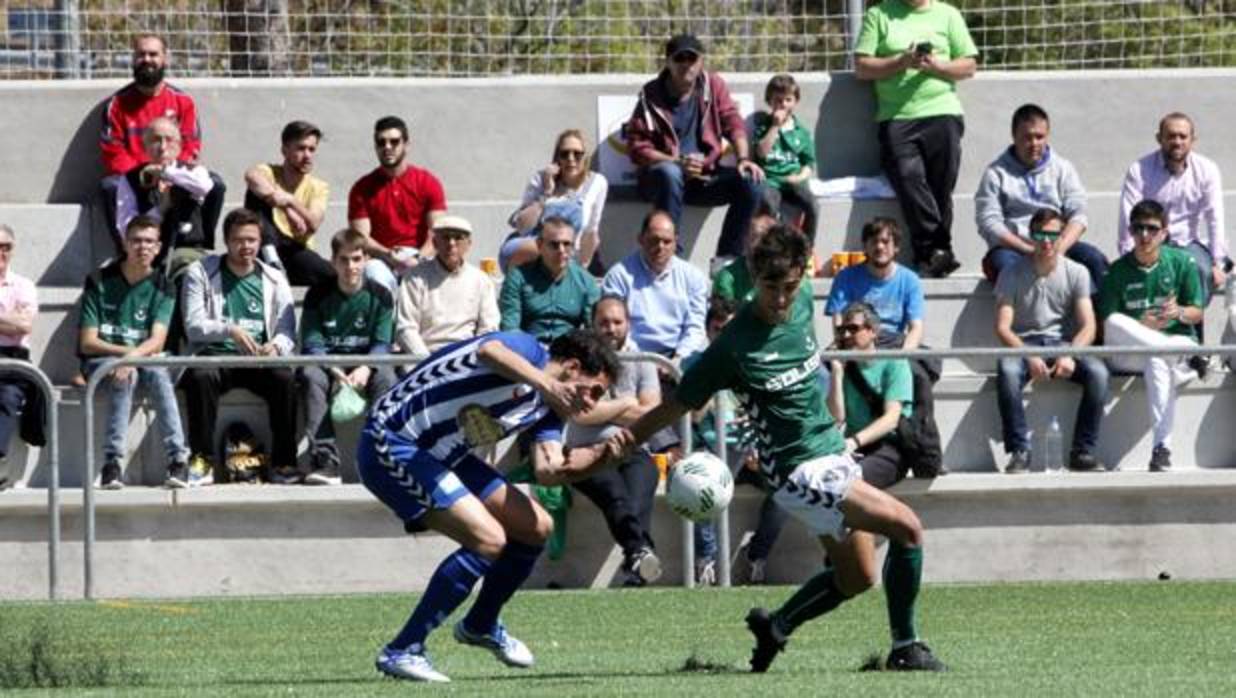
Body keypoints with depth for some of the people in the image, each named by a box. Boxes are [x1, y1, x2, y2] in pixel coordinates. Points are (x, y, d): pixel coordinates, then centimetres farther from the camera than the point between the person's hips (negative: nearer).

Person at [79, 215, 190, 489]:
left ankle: (178, 458, -39)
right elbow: (87, 343, -6)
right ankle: (113, 461, -42)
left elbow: (157, 341, -11)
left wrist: (134, 356, -30)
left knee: (158, 373, -32)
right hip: (100, 361, -1)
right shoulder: (100, 282, -2)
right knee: (125, 376, -34)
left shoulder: (161, 287, 3)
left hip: (144, 359, 1)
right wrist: (127, 351, -17)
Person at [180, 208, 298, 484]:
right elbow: (193, 325, -3)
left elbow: (287, 331, 7)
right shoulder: (201, 273, 8)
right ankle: (203, 459, -28)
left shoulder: (274, 280, 14)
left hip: (260, 358, 2)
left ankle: (283, 461, -23)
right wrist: (230, 331, -22)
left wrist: (276, 346, -18)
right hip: (216, 355, -2)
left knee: (285, 378, -30)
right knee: (201, 376, -35)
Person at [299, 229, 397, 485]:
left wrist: (365, 368, -24)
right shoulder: (318, 295, 0)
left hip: (367, 361, 0)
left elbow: (382, 343, -3)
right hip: (328, 362, 0)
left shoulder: (379, 295, 2)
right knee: (311, 376, -34)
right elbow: (311, 344, -7)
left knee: (385, 377, -33)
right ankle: (325, 461, -40)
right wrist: (335, 371, -25)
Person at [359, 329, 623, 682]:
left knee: (536, 528, 12)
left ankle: (480, 625, 35)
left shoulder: (546, 410, 10)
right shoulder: (528, 349, -15)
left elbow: (549, 470, -5)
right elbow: (490, 351, -40)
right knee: (488, 538, -21)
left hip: (439, 456, 10)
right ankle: (401, 651, -14)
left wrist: (600, 453, -19)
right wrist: (547, 384, -51)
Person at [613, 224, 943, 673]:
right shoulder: (735, 345, -20)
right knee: (907, 528, -16)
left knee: (856, 578, 12)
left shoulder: (802, 302, -2)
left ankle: (775, 627, 27)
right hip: (800, 471, -8)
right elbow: (675, 407, -13)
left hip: (833, 454, 8)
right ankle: (905, 649, -7)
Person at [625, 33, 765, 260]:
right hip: (660, 177, -4)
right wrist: (677, 162, -22)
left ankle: (726, 258, -14)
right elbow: (637, 148, -8)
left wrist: (743, 159, -18)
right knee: (670, 174, -38)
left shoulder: (713, 85, 5)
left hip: (705, 175, 4)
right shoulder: (651, 96, -5)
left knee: (751, 182, -19)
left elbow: (733, 123, 0)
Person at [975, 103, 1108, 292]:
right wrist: (1029, 250, -16)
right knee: (1003, 262, -37)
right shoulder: (997, 173, 8)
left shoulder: (1063, 169, 16)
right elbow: (988, 223, -3)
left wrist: (1059, 248, -16)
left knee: (1094, 259, -26)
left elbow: (1078, 215, 5)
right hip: (1013, 247, -2)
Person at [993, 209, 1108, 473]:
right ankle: (1019, 451, -30)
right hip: (1023, 344, -1)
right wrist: (1029, 357, -25)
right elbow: (1002, 327, -7)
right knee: (1007, 370, -36)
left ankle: (1083, 451, -20)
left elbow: (1089, 326, -2)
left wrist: (1069, 355, -23)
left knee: (1097, 372, -29)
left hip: (1063, 343, 1)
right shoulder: (1013, 273, 0)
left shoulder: (1076, 273, 4)